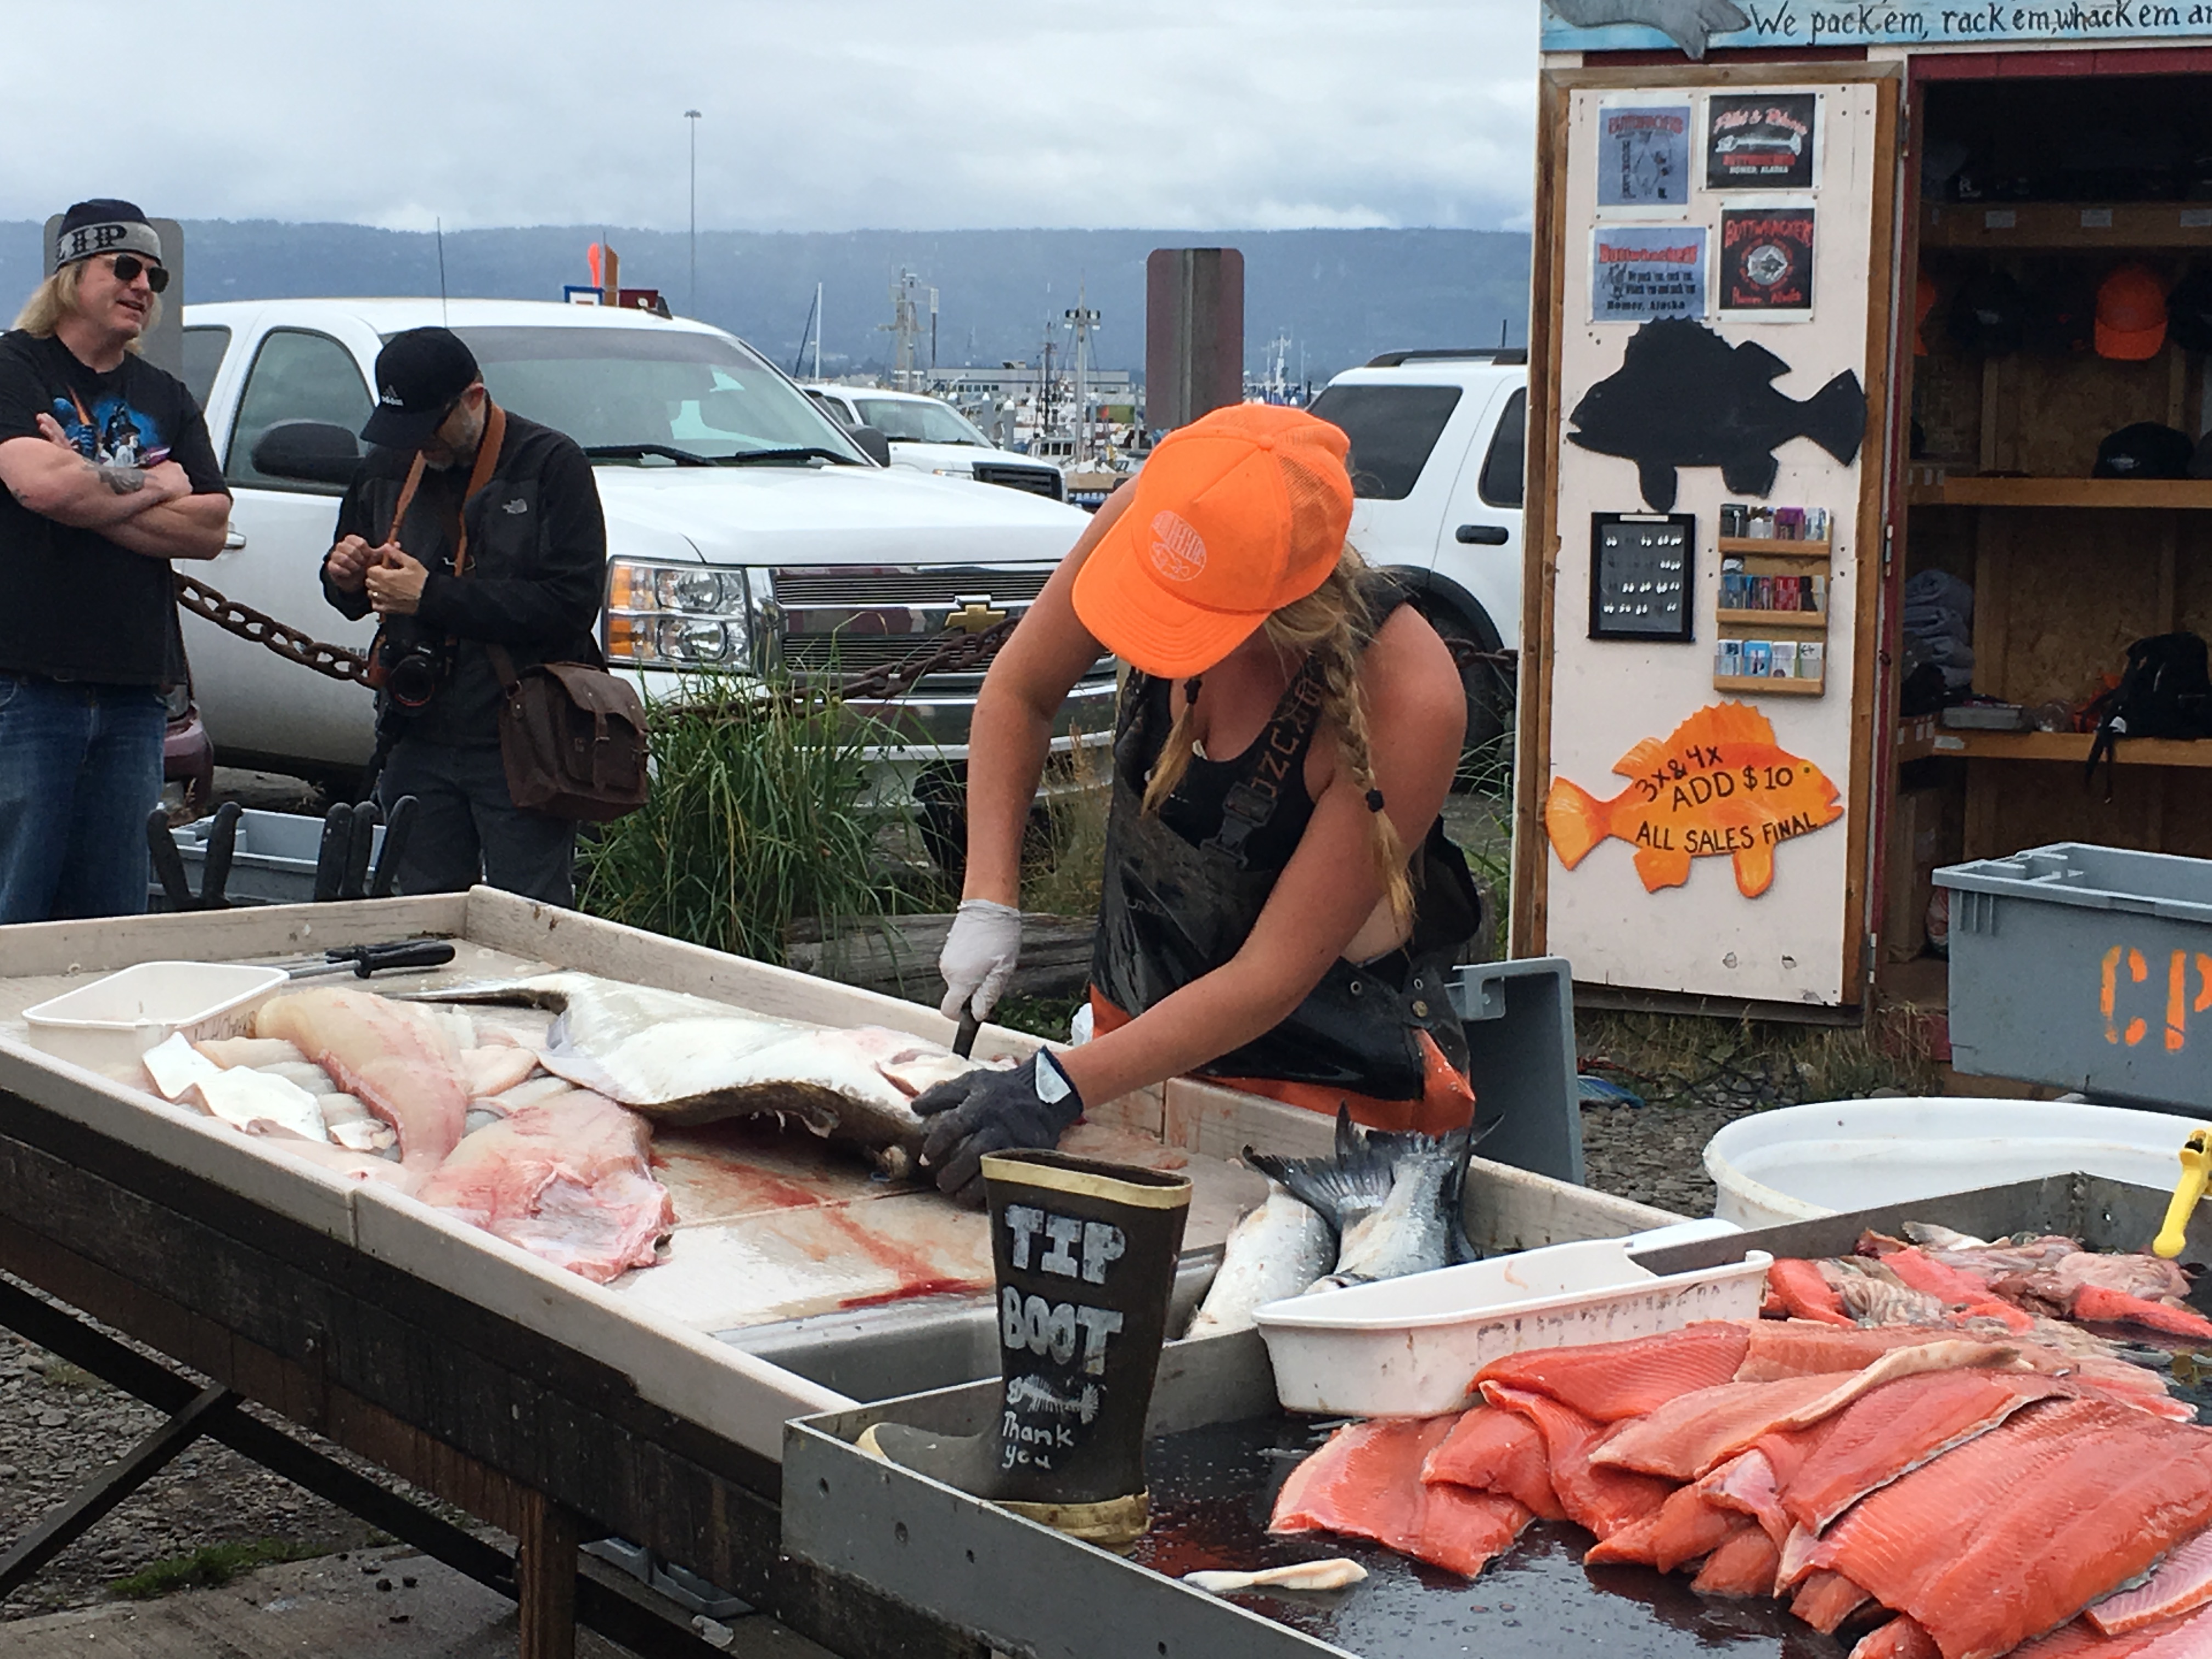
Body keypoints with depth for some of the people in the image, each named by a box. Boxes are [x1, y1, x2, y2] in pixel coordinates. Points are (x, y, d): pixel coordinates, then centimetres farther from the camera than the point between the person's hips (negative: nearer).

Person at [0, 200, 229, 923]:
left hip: (132, 693, 5)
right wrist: (151, 487, -2)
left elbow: (209, 528, 4)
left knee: (116, 919, 7)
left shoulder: (166, 398, 17)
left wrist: (88, 493, -7)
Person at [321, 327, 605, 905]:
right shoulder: (388, 468, 12)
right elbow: (355, 597, 23)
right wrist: (345, 578, -3)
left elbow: (571, 603, -18)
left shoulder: (551, 464, -7)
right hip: (419, 743, 6)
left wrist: (433, 596, -17)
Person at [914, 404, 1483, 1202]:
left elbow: (1272, 978, -28)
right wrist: (989, 900, -12)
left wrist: (1058, 1089, -31)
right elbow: (1018, 693, -2)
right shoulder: (1154, 521, -21)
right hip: (1139, 1013, 5)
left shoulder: (1407, 701, -34)